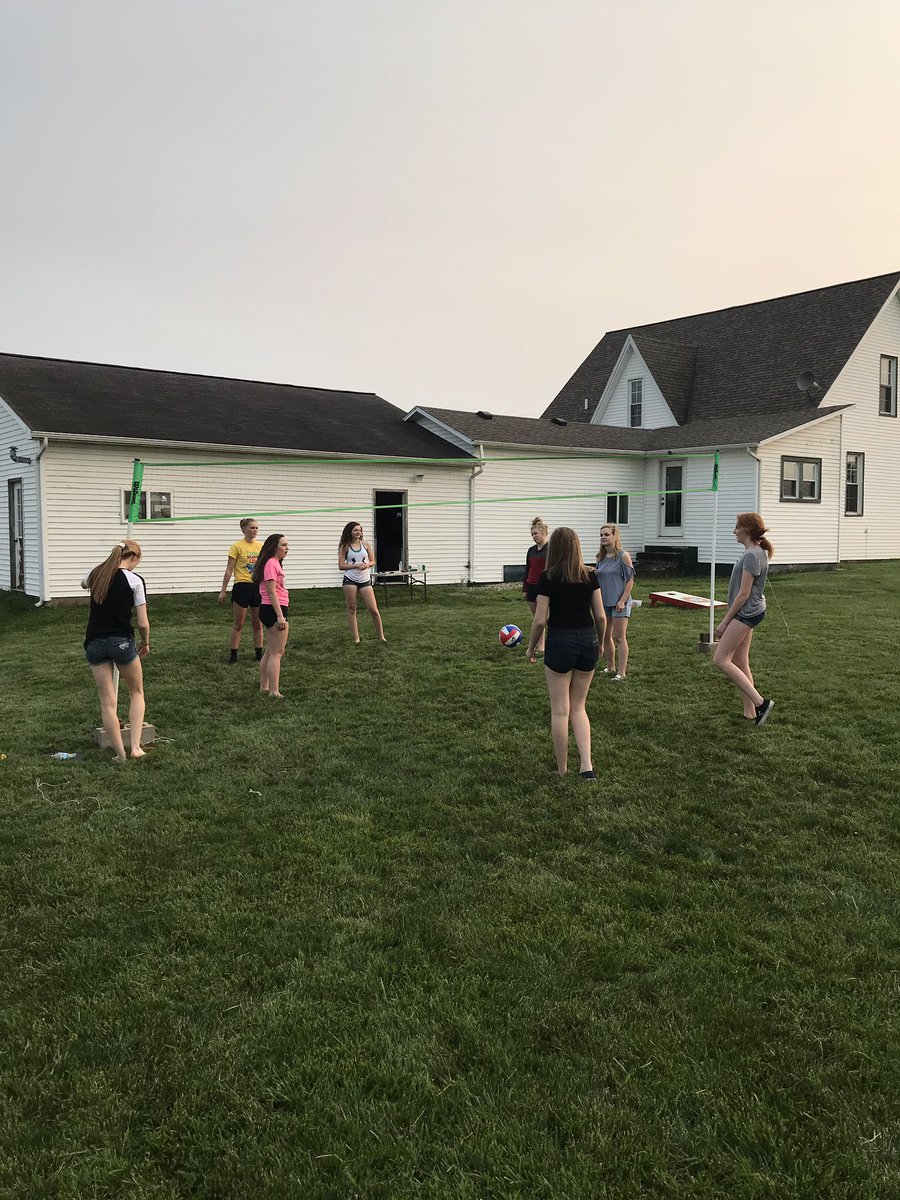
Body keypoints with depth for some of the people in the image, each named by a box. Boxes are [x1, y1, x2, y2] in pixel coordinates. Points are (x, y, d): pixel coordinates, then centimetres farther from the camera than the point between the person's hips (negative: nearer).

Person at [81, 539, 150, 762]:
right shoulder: (134, 580, -7)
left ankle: (120, 754, 11)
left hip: (94, 643, 4)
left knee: (107, 702, 7)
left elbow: (84, 584, 35)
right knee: (136, 693, 18)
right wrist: (145, 643, 11)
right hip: (121, 642, -3)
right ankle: (135, 746, 10)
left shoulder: (95, 574, 6)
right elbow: (142, 623, -7)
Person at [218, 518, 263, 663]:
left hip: (258, 587, 4)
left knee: (258, 624, 10)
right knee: (238, 624, 3)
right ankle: (233, 655, 11)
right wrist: (223, 591, -6)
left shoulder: (261, 546, 7)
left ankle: (259, 654, 19)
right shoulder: (237, 546, -6)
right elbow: (229, 570, -5)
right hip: (242, 587, -4)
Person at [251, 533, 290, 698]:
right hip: (274, 610, -11)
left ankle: (264, 687, 23)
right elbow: (271, 592, -21)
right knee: (277, 653, -8)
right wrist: (280, 615, -23)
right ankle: (274, 692, -6)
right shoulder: (271, 564, -15)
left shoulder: (274, 563, 17)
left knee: (270, 652, 16)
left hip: (271, 610, 11)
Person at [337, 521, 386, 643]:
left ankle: (381, 637, 10)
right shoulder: (344, 547, 1)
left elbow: (373, 561, 11)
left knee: (374, 610, -2)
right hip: (350, 580, -1)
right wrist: (357, 565, -14)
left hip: (365, 580, 2)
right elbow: (341, 566, -4)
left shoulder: (365, 544, 7)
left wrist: (366, 565, -11)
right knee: (351, 609, 2)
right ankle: (356, 639, 9)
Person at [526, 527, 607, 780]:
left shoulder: (548, 577, -10)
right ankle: (586, 765, 3)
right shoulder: (590, 576, 1)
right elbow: (600, 616, 2)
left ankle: (562, 770, 16)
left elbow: (540, 620, -10)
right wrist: (599, 643, 18)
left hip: (560, 642, -4)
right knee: (578, 707, 16)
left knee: (560, 710, 8)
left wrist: (532, 647, 4)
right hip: (587, 641, 4)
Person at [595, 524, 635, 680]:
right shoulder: (601, 557, 8)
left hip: (619, 602, -7)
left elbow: (630, 580, -11)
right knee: (606, 636, 12)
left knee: (619, 638, -4)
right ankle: (610, 667, 25)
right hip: (604, 602, 7)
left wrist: (622, 600, -17)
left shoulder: (623, 556, -10)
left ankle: (622, 672, 1)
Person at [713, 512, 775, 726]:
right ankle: (750, 712, 15)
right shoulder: (756, 552, 13)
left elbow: (743, 594, -20)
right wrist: (729, 619, 20)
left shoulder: (752, 556, -18)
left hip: (746, 612, -10)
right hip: (748, 613, 10)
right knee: (740, 663, 11)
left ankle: (760, 702, -10)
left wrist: (725, 621, -15)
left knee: (720, 659, -9)